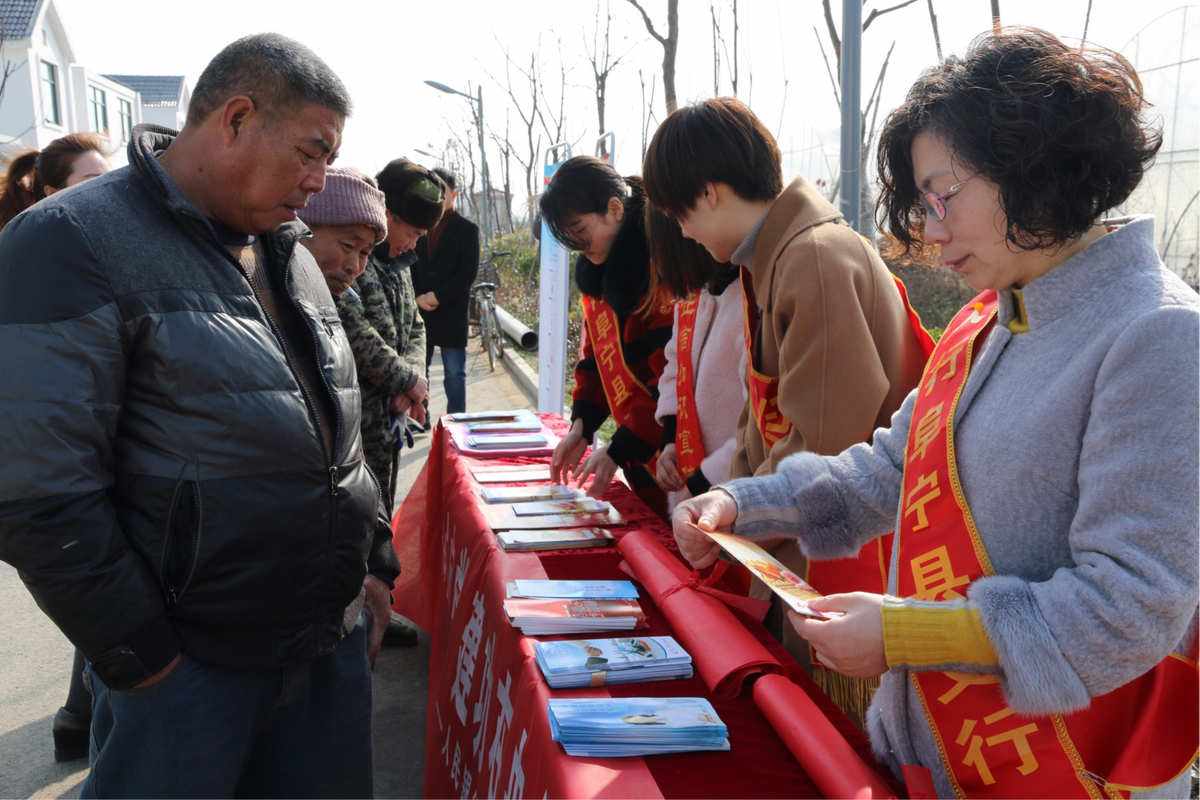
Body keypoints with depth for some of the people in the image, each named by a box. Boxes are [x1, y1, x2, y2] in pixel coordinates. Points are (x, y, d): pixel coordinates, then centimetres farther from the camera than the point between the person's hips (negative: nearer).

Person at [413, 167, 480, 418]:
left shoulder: (467, 229, 0)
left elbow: (468, 273, -7)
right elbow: (408, 266, 9)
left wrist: (438, 296, -13)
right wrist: (418, 297, -7)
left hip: (452, 313, -4)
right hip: (419, 311, 4)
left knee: (454, 374, 2)